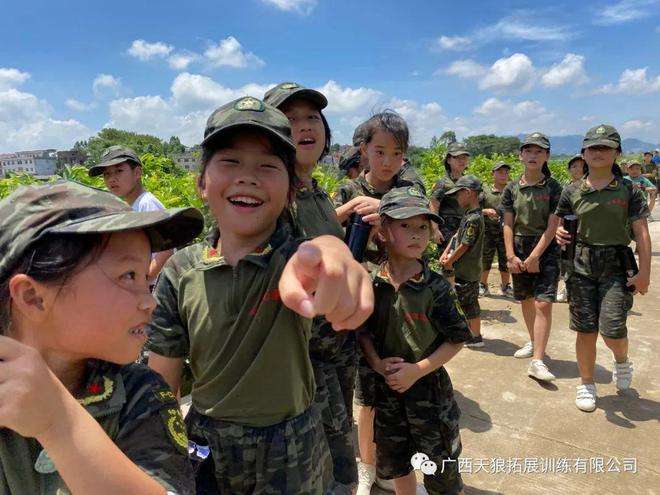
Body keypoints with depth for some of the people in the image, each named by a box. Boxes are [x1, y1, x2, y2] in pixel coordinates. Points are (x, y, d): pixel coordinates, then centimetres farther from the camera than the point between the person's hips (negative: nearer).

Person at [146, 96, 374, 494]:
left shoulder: (299, 258, -17)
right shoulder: (180, 273, -11)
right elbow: (163, 383, -4)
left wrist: (330, 251, -64)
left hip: (291, 454, -1)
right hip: (205, 447, 2)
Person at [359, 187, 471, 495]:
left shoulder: (435, 287, -15)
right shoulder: (371, 283, -7)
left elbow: (457, 339, -10)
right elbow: (363, 331, 3)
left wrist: (417, 370, -17)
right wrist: (376, 362, -13)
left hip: (430, 388, -3)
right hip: (386, 387, 3)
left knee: (442, 470, 12)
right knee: (395, 463, 24)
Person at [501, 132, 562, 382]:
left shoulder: (554, 188, -5)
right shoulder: (512, 189, 4)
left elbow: (552, 226, -9)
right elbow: (508, 225, 2)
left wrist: (534, 257, -14)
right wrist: (511, 256, -7)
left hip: (546, 249, -3)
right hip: (519, 248, 4)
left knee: (543, 303, -11)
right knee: (525, 299, 15)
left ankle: (537, 361, -10)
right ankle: (534, 342, 36)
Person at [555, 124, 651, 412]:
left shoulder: (628, 191, 1)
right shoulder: (572, 192, 4)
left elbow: (641, 233, -1)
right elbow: (558, 221, 15)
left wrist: (644, 272, -8)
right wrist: (559, 233, -9)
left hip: (616, 266, -1)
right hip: (581, 266, 2)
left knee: (612, 330, -9)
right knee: (585, 330, 6)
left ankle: (622, 361, 27)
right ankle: (586, 384, 24)